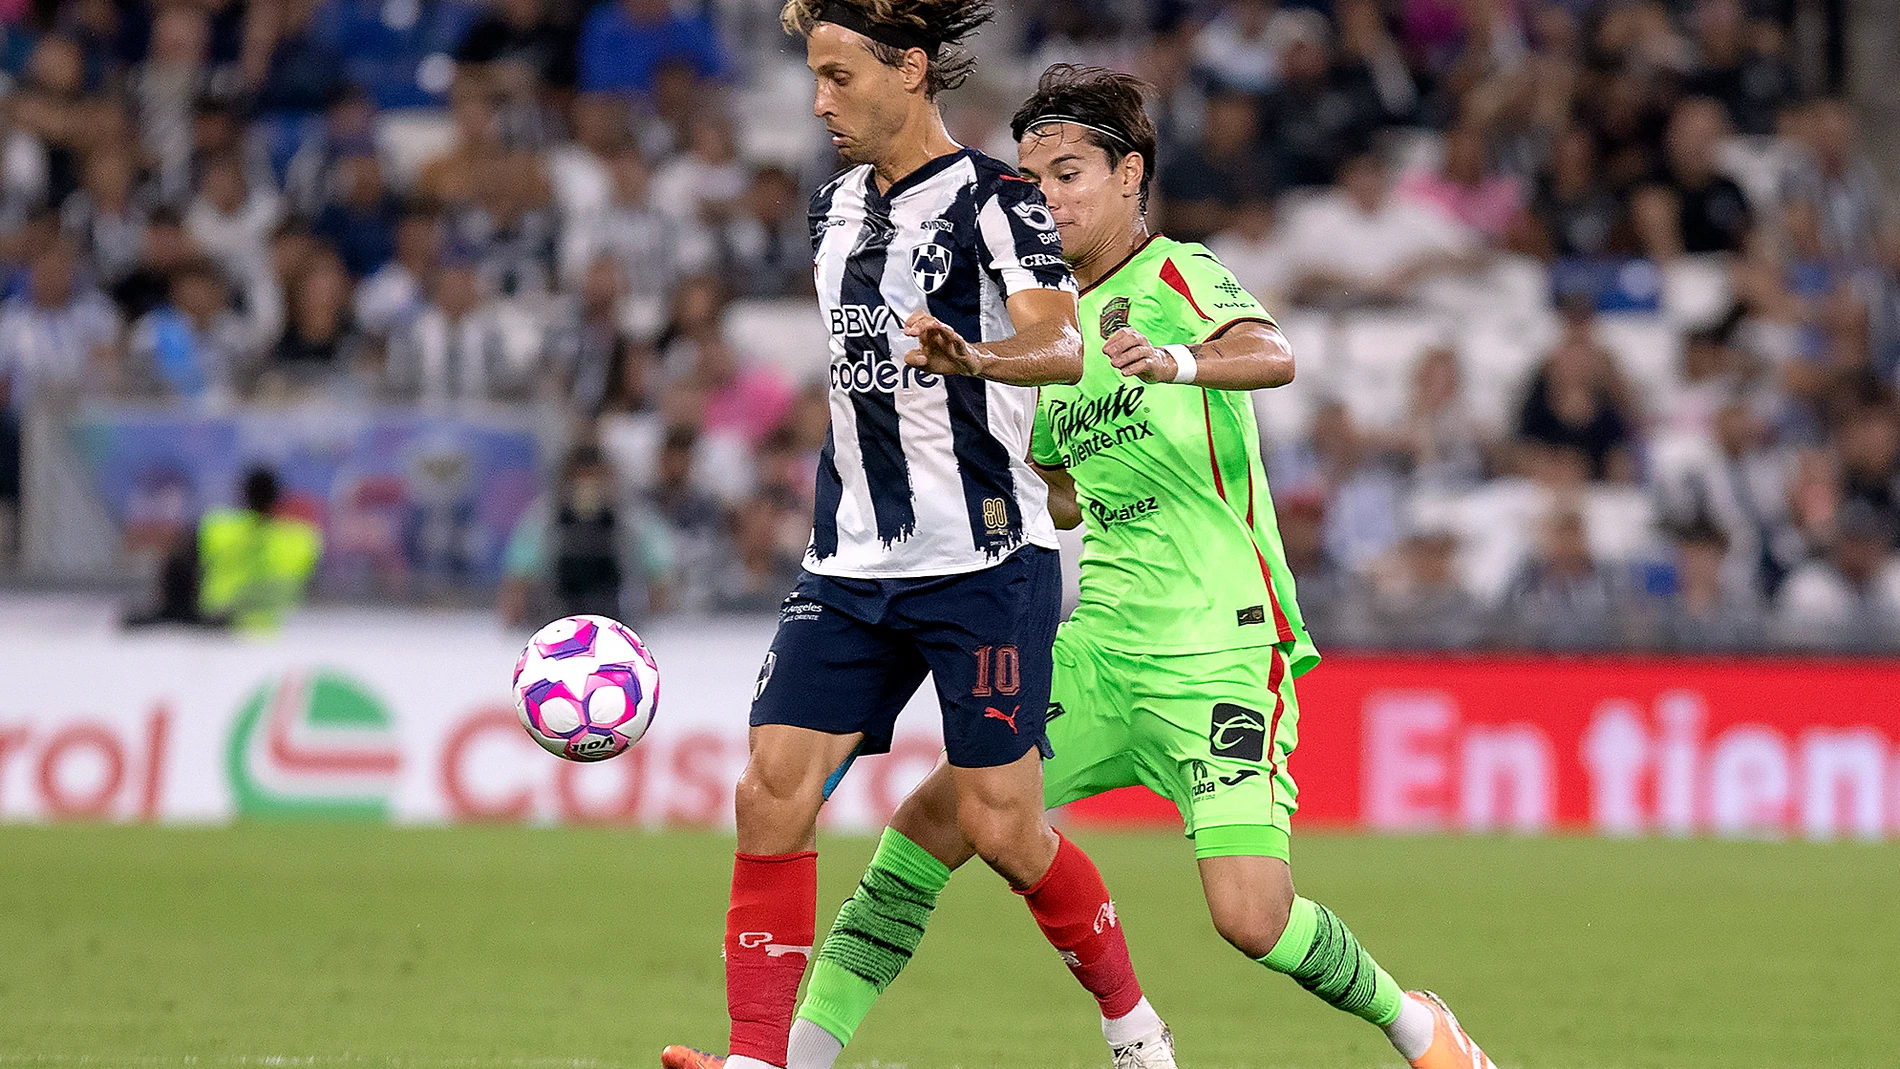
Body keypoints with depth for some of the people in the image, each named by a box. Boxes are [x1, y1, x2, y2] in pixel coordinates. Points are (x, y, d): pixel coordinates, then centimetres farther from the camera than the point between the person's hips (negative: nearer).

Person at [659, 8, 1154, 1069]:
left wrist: (976, 359, -45)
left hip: (986, 561, -7)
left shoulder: (992, 198, -9)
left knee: (1001, 824, -7)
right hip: (851, 567, 7)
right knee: (772, 794, -7)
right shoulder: (838, 208, 14)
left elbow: (1061, 347, -25)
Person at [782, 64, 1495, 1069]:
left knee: (1251, 917, -17)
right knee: (932, 816, -4)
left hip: (1221, 647, -7)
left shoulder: (1179, 276, -7)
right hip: (1099, 644, 7)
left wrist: (1179, 362, -50)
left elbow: (1272, 354, -31)